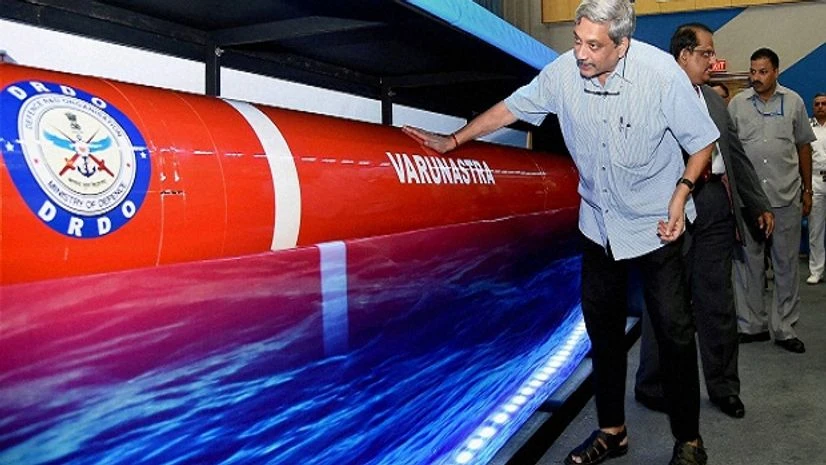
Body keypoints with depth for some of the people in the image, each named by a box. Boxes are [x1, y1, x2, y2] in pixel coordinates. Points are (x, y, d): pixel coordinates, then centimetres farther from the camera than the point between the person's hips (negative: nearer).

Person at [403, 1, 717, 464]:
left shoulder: (661, 72, -20)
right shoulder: (563, 72, -11)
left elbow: (702, 141, -9)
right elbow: (511, 107, 4)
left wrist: (681, 193, -21)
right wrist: (453, 140, 5)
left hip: (657, 224, -4)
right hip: (599, 225, 4)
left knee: (674, 330, -1)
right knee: (603, 327, 12)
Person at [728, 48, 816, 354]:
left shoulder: (793, 102, 5)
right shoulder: (737, 104, 3)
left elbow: (803, 148, 11)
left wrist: (807, 191, 10)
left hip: (786, 197, 0)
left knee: (786, 264, 5)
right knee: (747, 262, 6)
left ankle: (784, 328, 14)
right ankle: (752, 325, 17)